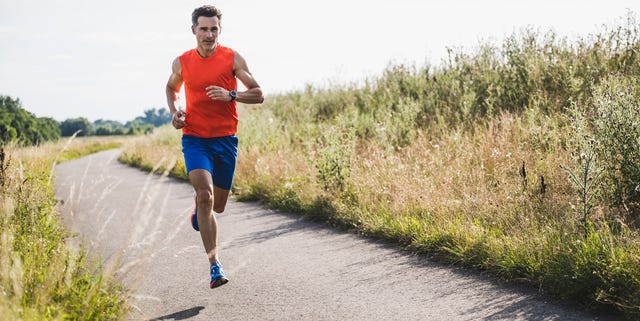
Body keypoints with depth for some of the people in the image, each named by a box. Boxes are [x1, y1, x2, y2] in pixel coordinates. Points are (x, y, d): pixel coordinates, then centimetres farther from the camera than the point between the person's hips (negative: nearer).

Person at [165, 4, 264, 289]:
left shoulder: (232, 59, -3)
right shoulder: (181, 62, 3)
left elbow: (258, 95, -3)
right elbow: (171, 87, 23)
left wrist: (230, 95, -21)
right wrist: (174, 112, 4)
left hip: (226, 139, 1)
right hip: (194, 139, -1)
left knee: (217, 206, 10)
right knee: (205, 194, -22)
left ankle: (198, 211, 50)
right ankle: (215, 265, -21)